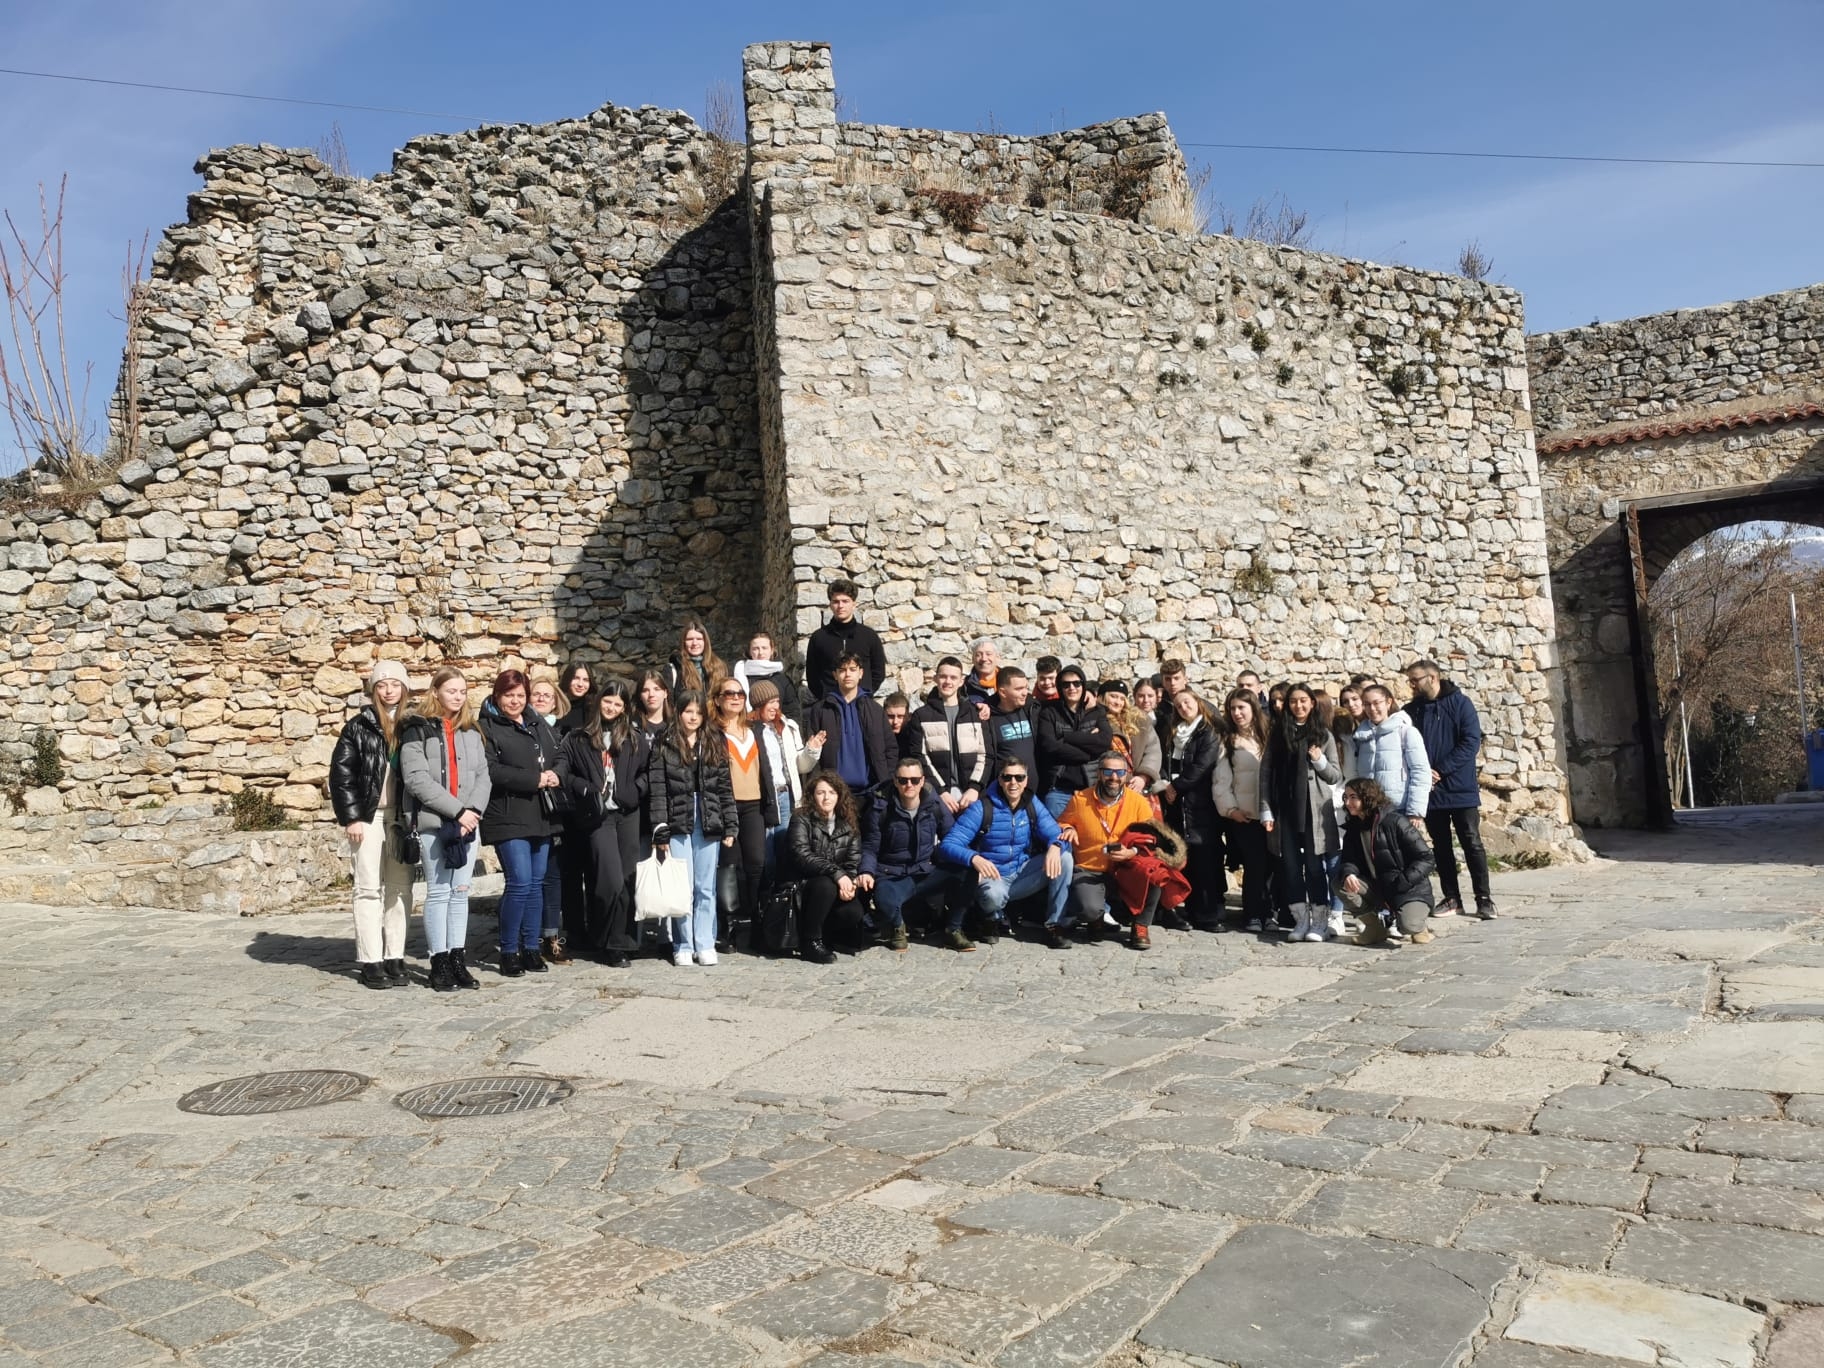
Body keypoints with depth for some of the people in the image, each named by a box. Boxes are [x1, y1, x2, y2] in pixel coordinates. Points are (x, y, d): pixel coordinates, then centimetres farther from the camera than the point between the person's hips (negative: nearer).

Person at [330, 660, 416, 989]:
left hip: (402, 817, 3)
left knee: (400, 888, 5)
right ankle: (371, 962, 3)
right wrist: (351, 817, -9)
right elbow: (341, 773, -3)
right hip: (369, 816, -3)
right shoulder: (359, 726, 0)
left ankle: (395, 958, 11)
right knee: (369, 888, 0)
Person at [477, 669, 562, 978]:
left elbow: (558, 758, 21)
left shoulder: (538, 725, 17)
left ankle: (531, 948, 18)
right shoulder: (487, 727, -4)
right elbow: (491, 771, -16)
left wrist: (554, 775, -3)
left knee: (536, 882, 9)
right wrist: (535, 779, -16)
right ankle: (509, 952, 2)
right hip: (508, 817, -7)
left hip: (540, 816, 7)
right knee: (520, 882, -11)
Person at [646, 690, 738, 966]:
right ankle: (683, 946, 8)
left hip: (709, 825, 2)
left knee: (706, 888, 6)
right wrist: (660, 831, -10)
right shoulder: (664, 747, 2)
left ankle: (705, 945, 12)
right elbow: (657, 791, -3)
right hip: (678, 824, -2)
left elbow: (725, 789, 9)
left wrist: (730, 827, 2)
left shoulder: (714, 747, 10)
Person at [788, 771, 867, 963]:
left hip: (839, 885, 3)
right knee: (826, 885, -36)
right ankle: (810, 941, -17)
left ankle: (828, 935, 6)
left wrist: (850, 882, -22)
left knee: (853, 912, -28)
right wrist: (836, 873, -29)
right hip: (805, 885, -3)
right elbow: (802, 856, -18)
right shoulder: (801, 819, -3)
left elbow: (854, 862, 1)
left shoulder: (848, 825, 10)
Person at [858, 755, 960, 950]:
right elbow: (870, 847, 2)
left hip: (927, 873, 2)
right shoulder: (880, 808, -3)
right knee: (884, 899, -39)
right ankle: (897, 927, 2)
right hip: (892, 877, -2)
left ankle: (954, 929, -1)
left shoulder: (935, 805, 2)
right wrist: (867, 872, -19)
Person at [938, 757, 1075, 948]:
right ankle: (997, 918, 0)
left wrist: (1055, 846, -33)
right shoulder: (982, 809, -13)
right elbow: (947, 846, -19)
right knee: (994, 894, -38)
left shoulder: (1033, 805, 1)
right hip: (994, 877, -4)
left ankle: (1055, 926, -11)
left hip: (1024, 874, 4)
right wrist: (974, 858, -40)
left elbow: (1055, 834, -7)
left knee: (1064, 858, -18)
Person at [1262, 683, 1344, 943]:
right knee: (1290, 865, 3)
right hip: (1285, 809, 2)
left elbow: (1336, 777, 6)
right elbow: (1266, 773, 5)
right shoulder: (1278, 735, 8)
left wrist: (1320, 761, -14)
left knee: (1314, 865, -1)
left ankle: (1320, 922, 6)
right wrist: (1266, 810, -1)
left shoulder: (1323, 735, 5)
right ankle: (1300, 920, 11)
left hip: (1314, 809, -2)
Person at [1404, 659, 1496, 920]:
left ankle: (1484, 899, 6)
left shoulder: (1459, 703, -3)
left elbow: (1471, 742, -11)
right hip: (1430, 790, 4)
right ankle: (1452, 898, 17)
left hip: (1461, 789, -4)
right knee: (1440, 846, 9)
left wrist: (1440, 770, -16)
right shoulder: (1411, 710, 7)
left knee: (1472, 843, -1)